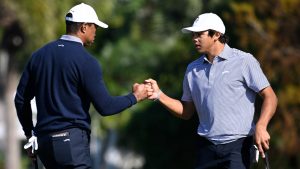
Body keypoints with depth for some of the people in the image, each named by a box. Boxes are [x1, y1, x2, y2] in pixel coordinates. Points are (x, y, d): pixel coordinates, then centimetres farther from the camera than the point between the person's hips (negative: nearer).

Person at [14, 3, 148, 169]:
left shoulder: (39, 55, 10)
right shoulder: (85, 61, -10)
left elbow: (21, 98, 13)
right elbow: (105, 106, -10)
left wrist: (29, 134, 23)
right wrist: (135, 97, 5)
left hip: (43, 141, 7)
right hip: (72, 142, -7)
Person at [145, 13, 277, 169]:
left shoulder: (243, 61, -2)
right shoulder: (193, 69, 14)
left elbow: (269, 97, -5)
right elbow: (186, 112, 18)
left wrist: (260, 127, -22)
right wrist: (159, 95, 3)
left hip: (238, 144, -5)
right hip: (206, 146, 5)